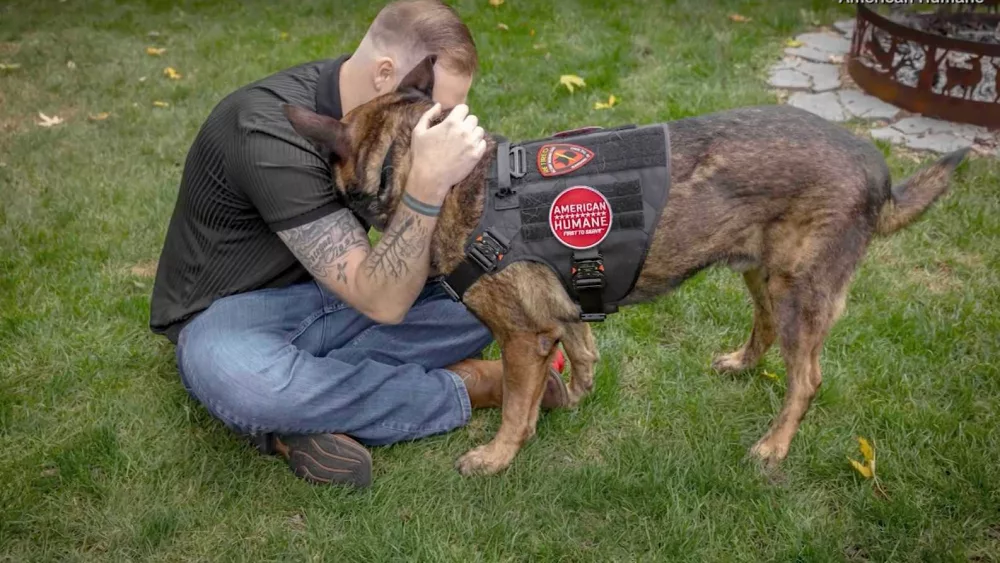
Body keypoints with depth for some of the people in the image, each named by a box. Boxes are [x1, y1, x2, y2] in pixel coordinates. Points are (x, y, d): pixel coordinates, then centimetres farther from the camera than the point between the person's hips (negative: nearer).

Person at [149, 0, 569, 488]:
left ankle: (307, 409, -19)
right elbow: (382, 302, -32)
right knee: (248, 387, -42)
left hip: (334, 297, 7)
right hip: (232, 314, -7)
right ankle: (465, 387, -20)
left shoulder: (374, 110, -6)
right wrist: (428, 182, -42)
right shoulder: (270, 135, -30)